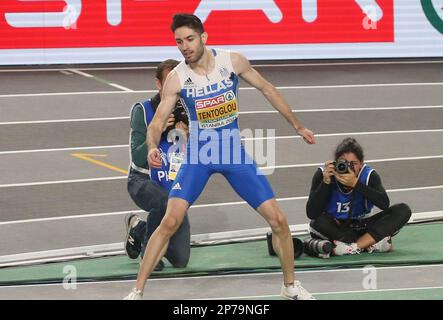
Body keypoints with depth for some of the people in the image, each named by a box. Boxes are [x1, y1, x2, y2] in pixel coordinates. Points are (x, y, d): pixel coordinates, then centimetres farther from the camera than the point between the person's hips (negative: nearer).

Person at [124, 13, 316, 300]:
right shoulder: (177, 78, -12)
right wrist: (152, 147, -35)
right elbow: (157, 122, -12)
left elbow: (267, 89, 6)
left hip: (234, 152, 2)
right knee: (170, 221, -18)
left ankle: (290, 285, 21)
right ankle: (137, 292, -9)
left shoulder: (232, 61, -9)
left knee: (278, 219, -2)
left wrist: (297, 126, 12)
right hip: (199, 154, -2)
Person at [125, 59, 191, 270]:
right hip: (143, 181, -3)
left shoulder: (187, 113, -4)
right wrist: (159, 131, -28)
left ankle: (138, 228, 24)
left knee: (180, 260, -4)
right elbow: (138, 158, -17)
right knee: (164, 201, -41)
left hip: (174, 186, 4)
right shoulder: (143, 111, -11)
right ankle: (149, 249, -12)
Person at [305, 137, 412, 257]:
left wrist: (356, 184, -37)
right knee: (319, 222, -37)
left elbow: (384, 204, -30)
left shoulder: (369, 175, -13)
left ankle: (353, 247, -29)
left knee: (403, 210, -18)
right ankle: (370, 244, -24)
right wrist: (325, 183, -32)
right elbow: (311, 214, -23)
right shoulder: (322, 174, -16)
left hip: (361, 227, 1)